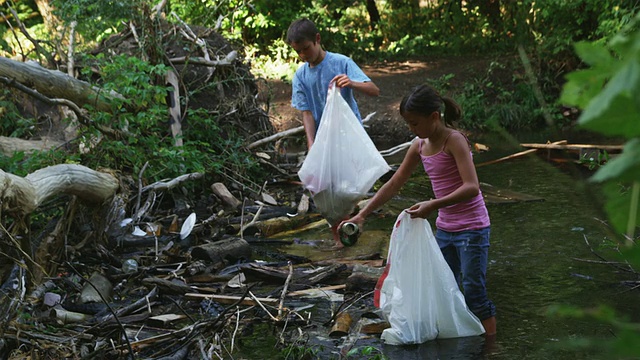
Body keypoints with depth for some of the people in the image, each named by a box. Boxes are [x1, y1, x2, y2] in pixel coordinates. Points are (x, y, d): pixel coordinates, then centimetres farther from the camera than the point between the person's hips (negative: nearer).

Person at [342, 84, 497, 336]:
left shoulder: (454, 141, -17)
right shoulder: (419, 146, 5)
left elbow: (471, 187, -27)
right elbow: (393, 185, 10)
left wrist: (434, 205, -37)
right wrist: (362, 215, 5)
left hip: (471, 229, -8)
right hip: (444, 229, 8)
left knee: (474, 292, -4)